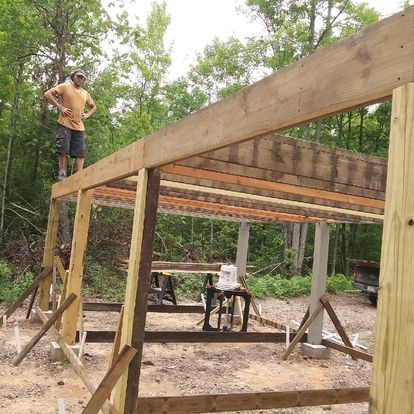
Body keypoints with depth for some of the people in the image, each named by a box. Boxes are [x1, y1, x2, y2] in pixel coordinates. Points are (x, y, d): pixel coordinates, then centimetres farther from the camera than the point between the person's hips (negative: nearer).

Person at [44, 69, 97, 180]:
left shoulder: (85, 93, 19)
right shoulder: (65, 87, 5)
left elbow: (93, 107, 32)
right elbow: (47, 94, -3)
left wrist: (87, 115, 12)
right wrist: (60, 107, -10)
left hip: (79, 127, 4)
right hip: (65, 124, -4)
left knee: (80, 153, -3)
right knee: (63, 151, -6)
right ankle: (62, 175, 1)